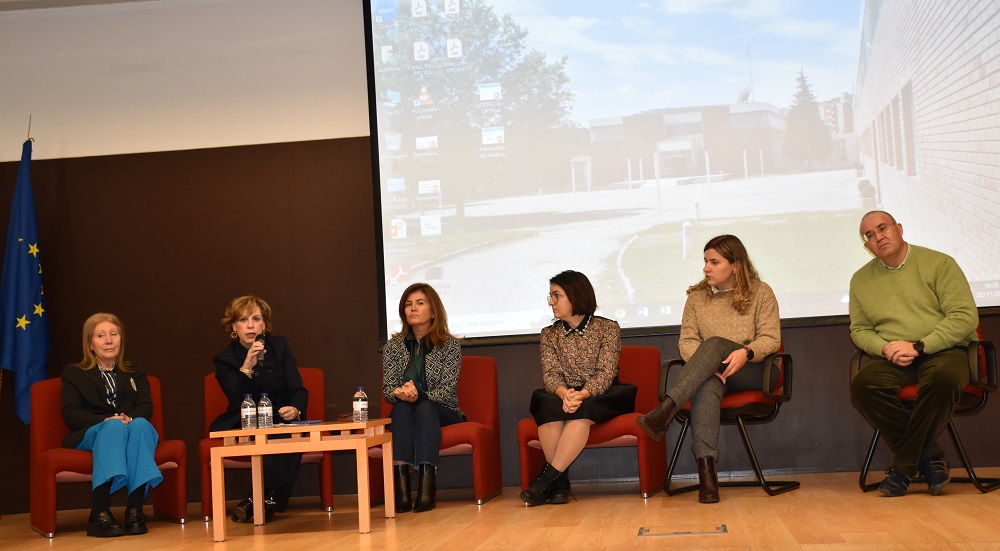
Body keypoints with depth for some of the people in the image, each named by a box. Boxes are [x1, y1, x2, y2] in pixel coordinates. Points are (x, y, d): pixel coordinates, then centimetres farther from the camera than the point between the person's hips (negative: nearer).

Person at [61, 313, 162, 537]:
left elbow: (146, 407, 7)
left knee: (140, 425, -35)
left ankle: (135, 509, -43)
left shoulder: (134, 374, 24)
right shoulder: (74, 374, 16)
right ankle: (100, 513, -49)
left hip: (133, 430, 2)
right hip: (91, 433, -2)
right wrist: (106, 421, -18)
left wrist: (129, 418, -18)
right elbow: (70, 413, 0)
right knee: (113, 427, -38)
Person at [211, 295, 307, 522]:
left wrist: (295, 409, -27)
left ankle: (262, 500, -24)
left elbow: (298, 391, -2)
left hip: (281, 420, 1)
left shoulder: (279, 346, 6)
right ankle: (269, 500, -30)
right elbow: (239, 403, -14)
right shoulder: (224, 359, 0)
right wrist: (247, 366, -28)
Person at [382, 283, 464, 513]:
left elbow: (447, 390, -10)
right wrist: (400, 393, -23)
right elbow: (387, 389, 3)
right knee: (402, 408, -32)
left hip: (443, 412, -2)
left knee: (424, 408, -34)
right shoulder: (393, 347, 8)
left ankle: (427, 483, -49)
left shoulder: (450, 345, 0)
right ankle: (401, 483, -48)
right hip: (404, 416, 2)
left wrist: (419, 396, -29)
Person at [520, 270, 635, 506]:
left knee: (582, 411, -37)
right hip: (562, 396, 2)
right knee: (546, 403, -33)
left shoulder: (608, 328, 0)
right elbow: (550, 373, -4)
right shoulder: (549, 334, 11)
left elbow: (606, 373, -11)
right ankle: (560, 482, -32)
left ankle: (547, 478, -36)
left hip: (599, 398, -2)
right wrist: (565, 394, -28)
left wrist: (582, 395, -31)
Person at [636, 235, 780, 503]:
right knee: (707, 384, -38)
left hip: (755, 371, -2)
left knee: (716, 344, -33)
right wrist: (707, 365, -17)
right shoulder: (697, 297, 14)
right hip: (716, 372, 2)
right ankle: (706, 467, -53)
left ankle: (666, 410, -49)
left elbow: (771, 339, -3)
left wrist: (745, 352, -25)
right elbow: (686, 341, 5)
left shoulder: (760, 293, 6)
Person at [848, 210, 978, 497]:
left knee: (943, 378, -39)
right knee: (862, 386, -31)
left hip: (941, 352, -3)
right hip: (891, 361, 3)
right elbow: (859, 330, 17)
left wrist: (918, 346, -15)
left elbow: (966, 316, -6)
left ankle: (904, 466, -23)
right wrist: (885, 348, -7)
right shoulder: (861, 279, 14)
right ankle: (929, 457, -19)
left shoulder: (939, 263, 2)